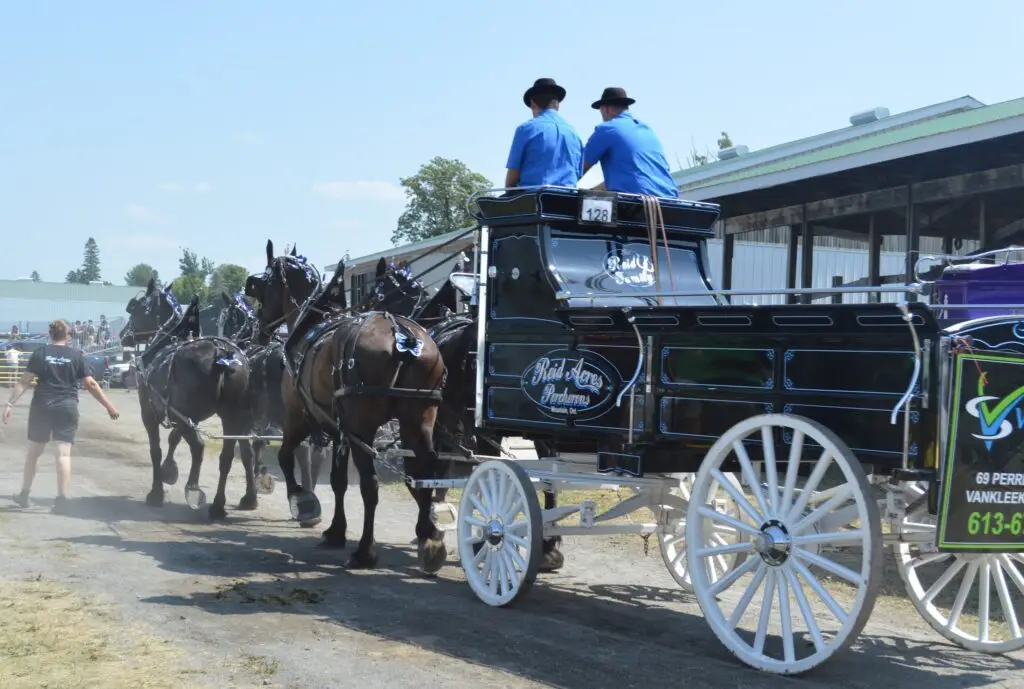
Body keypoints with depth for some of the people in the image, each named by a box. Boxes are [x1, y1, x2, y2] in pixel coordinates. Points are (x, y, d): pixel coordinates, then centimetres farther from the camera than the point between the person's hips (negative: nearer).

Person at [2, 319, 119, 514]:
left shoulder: (40, 353, 2)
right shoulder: (76, 356, 2)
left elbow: (25, 382, -4)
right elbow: (91, 384, 0)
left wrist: (10, 404, -4)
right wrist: (109, 406, 5)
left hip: (42, 406, 1)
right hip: (67, 408, -1)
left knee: (34, 452, 15)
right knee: (64, 453, -3)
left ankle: (24, 494, 25)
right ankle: (62, 498, -10)